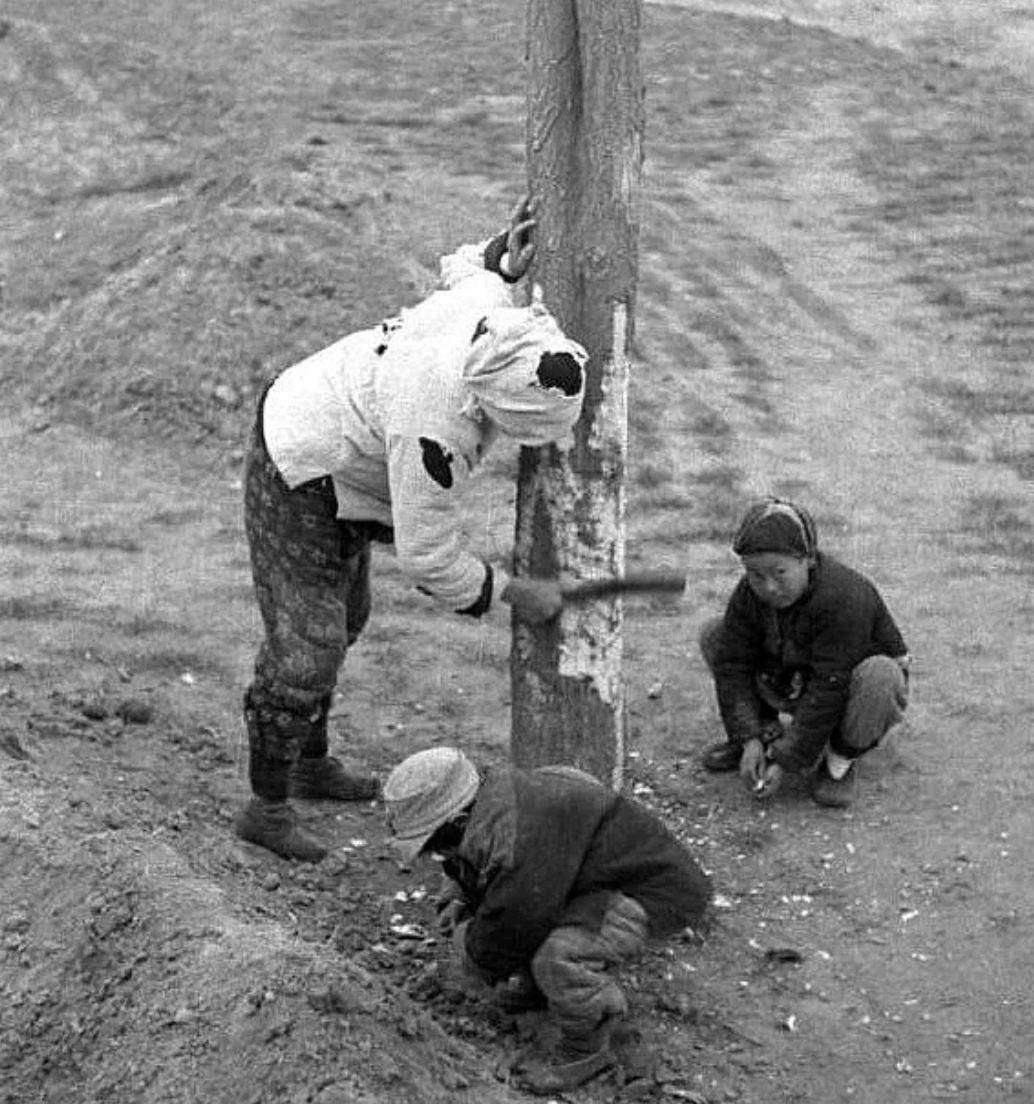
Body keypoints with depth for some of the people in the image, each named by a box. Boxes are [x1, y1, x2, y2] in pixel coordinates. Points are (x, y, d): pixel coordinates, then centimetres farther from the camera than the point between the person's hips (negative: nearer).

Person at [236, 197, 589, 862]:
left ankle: (311, 765, 40)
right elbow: (428, 557, -29)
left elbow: (461, 267, 9)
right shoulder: (435, 429, -40)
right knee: (304, 654, -7)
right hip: (301, 488, -10)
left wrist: (506, 258, -13)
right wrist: (516, 594, -18)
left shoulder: (488, 303, -19)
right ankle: (267, 808, 9)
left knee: (341, 621, 22)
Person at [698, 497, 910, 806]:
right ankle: (767, 732, 4)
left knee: (879, 677, -41)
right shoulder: (749, 594, -15)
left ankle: (841, 759, -13)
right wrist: (748, 738, -24)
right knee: (713, 635, -7)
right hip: (793, 684, 5)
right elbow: (733, 666, -13)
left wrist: (788, 760, -31)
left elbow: (828, 691, -34)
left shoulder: (843, 599, -35)